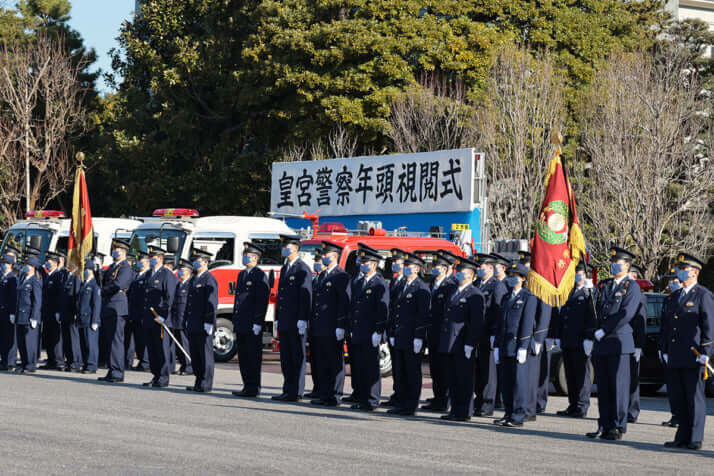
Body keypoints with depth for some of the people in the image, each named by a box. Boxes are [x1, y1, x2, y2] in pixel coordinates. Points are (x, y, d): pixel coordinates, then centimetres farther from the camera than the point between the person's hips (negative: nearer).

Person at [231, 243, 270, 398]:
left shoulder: (260, 276, -9)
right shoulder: (242, 275, 18)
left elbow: (262, 300, -15)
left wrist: (257, 323, -20)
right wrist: (235, 320, 18)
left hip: (252, 325, -9)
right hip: (241, 325, 9)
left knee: (253, 357, -5)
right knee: (243, 356, 10)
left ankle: (254, 388, -3)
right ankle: (247, 386, 14)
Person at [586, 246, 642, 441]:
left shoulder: (632, 287, -3)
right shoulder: (603, 285, 18)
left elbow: (626, 314, -14)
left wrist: (604, 330, -14)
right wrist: (590, 337, 12)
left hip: (619, 342, -7)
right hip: (601, 344, 7)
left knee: (619, 386, -5)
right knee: (603, 387, 7)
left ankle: (618, 427, -1)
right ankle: (604, 426, 12)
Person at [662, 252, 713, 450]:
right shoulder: (676, 296, 19)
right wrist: (666, 352, 17)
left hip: (693, 357, -7)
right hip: (675, 359, 7)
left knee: (695, 398, -2)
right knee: (677, 397, 8)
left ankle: (695, 439, 2)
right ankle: (682, 437, 16)